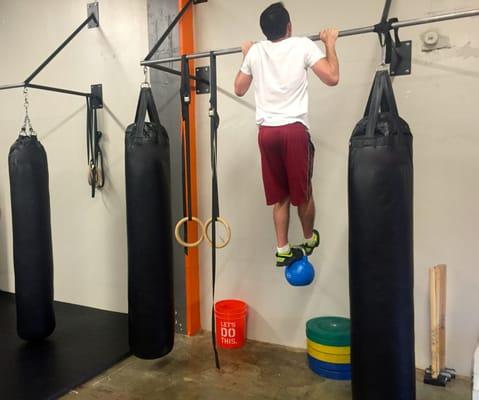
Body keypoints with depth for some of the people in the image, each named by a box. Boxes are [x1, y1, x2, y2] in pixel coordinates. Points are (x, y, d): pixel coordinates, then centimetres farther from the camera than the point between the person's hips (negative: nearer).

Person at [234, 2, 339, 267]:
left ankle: (283, 250, 14)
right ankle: (309, 240, 32)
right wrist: (330, 43, 11)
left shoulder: (255, 51, 11)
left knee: (279, 196, 12)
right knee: (303, 191, 13)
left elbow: (239, 89, 21)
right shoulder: (303, 46, 0)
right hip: (294, 129, -3)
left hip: (266, 131, 4)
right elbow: (332, 78, -2)